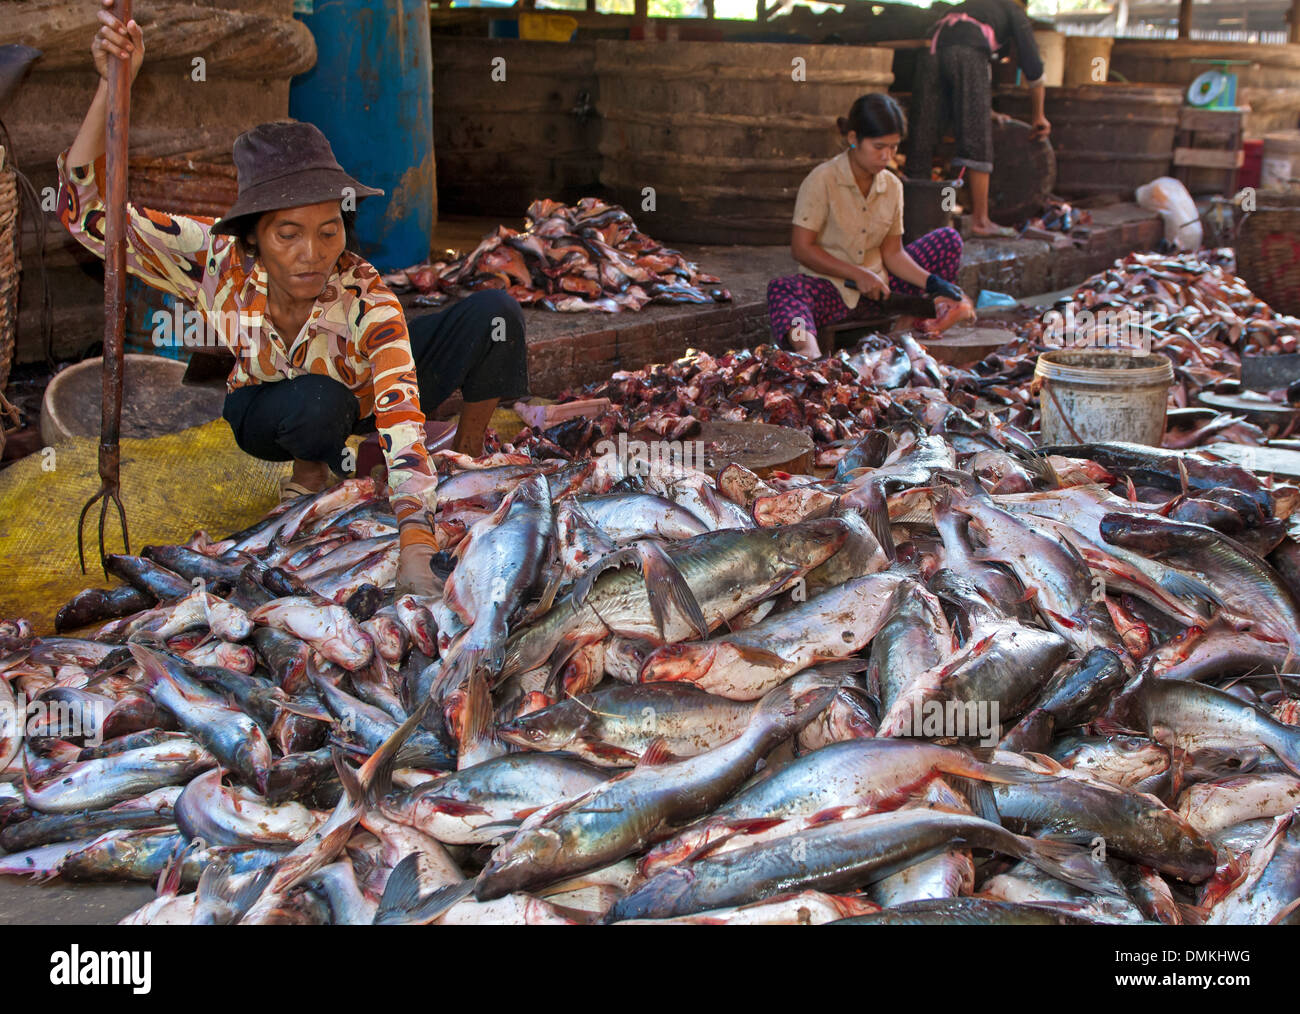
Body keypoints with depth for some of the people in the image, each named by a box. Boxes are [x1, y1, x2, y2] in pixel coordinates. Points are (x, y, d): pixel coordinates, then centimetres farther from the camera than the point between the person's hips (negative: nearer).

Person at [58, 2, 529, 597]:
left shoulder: (365, 301, -36)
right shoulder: (214, 260, -31)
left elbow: (402, 418, -46)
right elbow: (85, 211, -36)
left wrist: (414, 548, -59)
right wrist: (112, 85, -47)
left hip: (366, 391, 0)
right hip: (267, 409, 1)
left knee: (493, 313, -27)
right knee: (316, 405, -40)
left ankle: (470, 449, 2)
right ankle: (309, 470, -2)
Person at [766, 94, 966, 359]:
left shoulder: (892, 186, 5)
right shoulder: (822, 181, -11)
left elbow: (892, 252, 6)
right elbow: (801, 248, -14)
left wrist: (932, 283, -10)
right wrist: (858, 275, -18)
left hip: (878, 286, 5)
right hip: (830, 288, -5)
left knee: (948, 239, 0)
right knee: (782, 289, -39)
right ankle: (811, 355, -67)